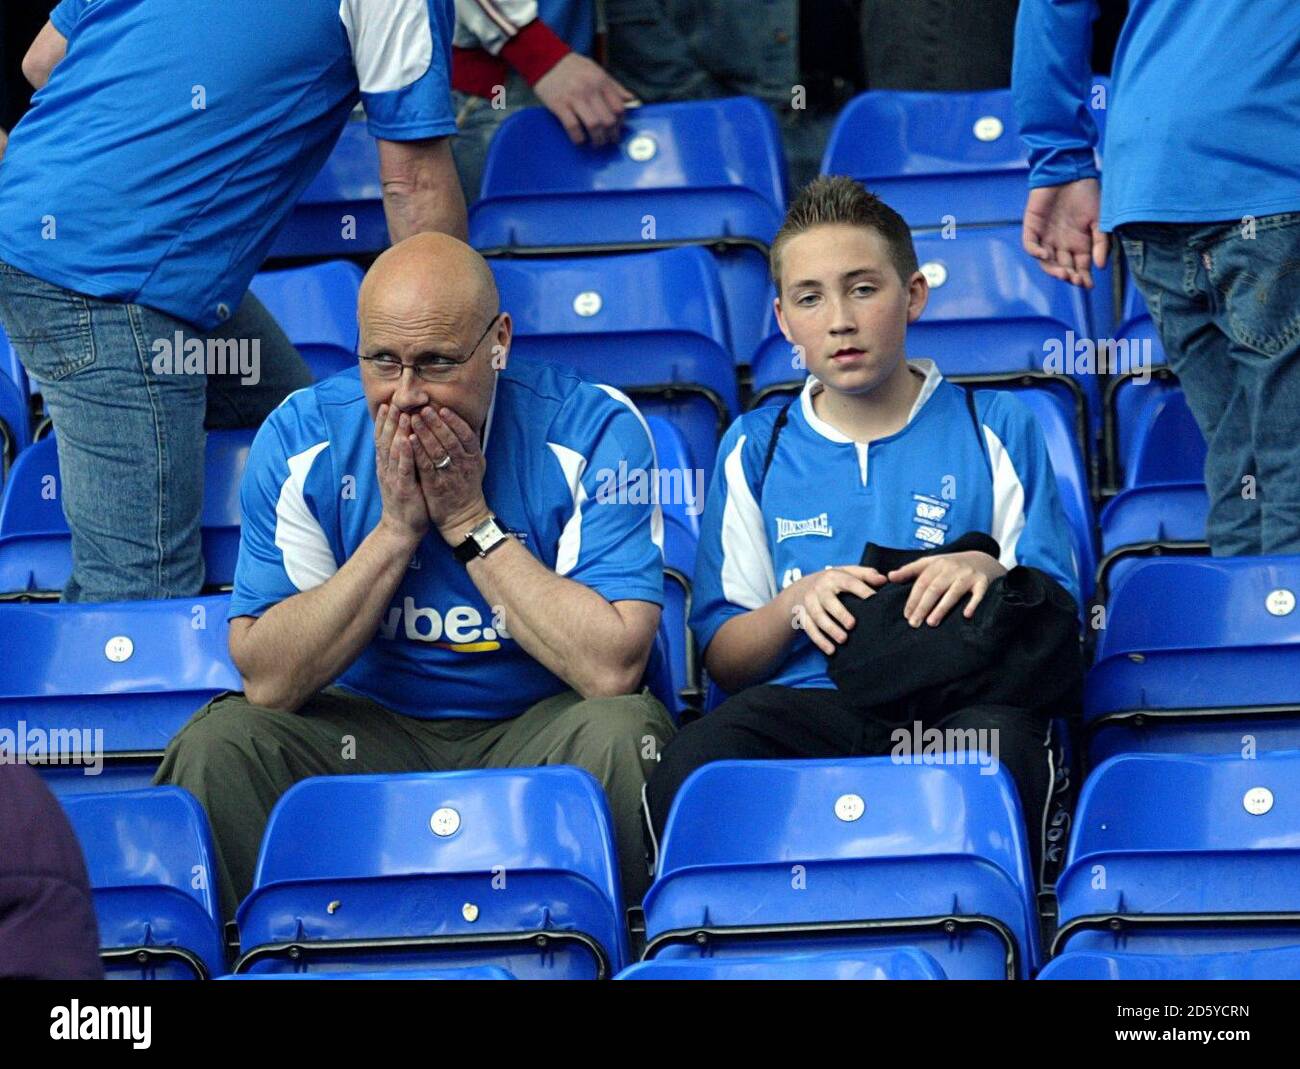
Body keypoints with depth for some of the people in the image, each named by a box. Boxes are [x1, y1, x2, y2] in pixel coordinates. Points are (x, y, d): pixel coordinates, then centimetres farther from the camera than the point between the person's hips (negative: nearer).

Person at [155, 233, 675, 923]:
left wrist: (469, 521, -20)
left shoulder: (592, 430, -13)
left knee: (618, 736, -33)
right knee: (218, 745, -24)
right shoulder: (302, 439, -7)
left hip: (534, 730, -1)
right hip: (367, 731, 2)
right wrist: (397, 529, -19)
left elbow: (611, 668, -23)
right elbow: (269, 681, -13)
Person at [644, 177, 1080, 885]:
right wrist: (796, 603, -4)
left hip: (959, 700, -1)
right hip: (808, 698, 1)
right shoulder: (756, 449, 20)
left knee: (999, 747, -40)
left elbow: (1059, 630, 11)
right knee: (685, 775, -35)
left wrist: (991, 573, -10)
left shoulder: (994, 430, 16)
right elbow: (723, 659, 17)